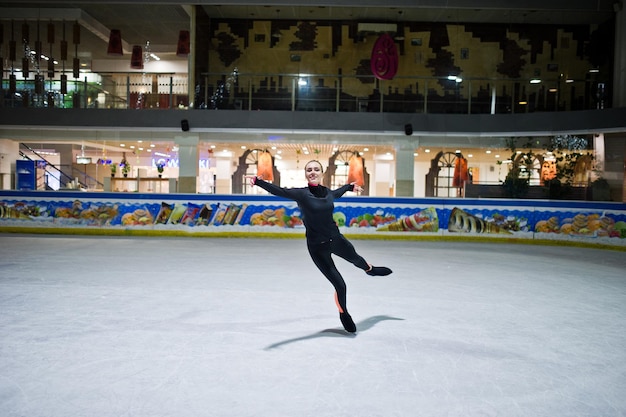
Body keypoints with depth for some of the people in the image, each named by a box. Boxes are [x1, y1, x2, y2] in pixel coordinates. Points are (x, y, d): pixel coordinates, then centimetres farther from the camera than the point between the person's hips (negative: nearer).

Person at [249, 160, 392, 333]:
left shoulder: (328, 192, -3)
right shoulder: (302, 194, -18)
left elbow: (337, 193, 21)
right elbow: (279, 191, -33)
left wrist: (351, 186, 39)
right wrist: (259, 182, -49)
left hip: (336, 239, 5)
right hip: (317, 247, -5)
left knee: (355, 258, 32)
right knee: (340, 286, -2)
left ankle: (371, 269, 70)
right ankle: (344, 314, 30)